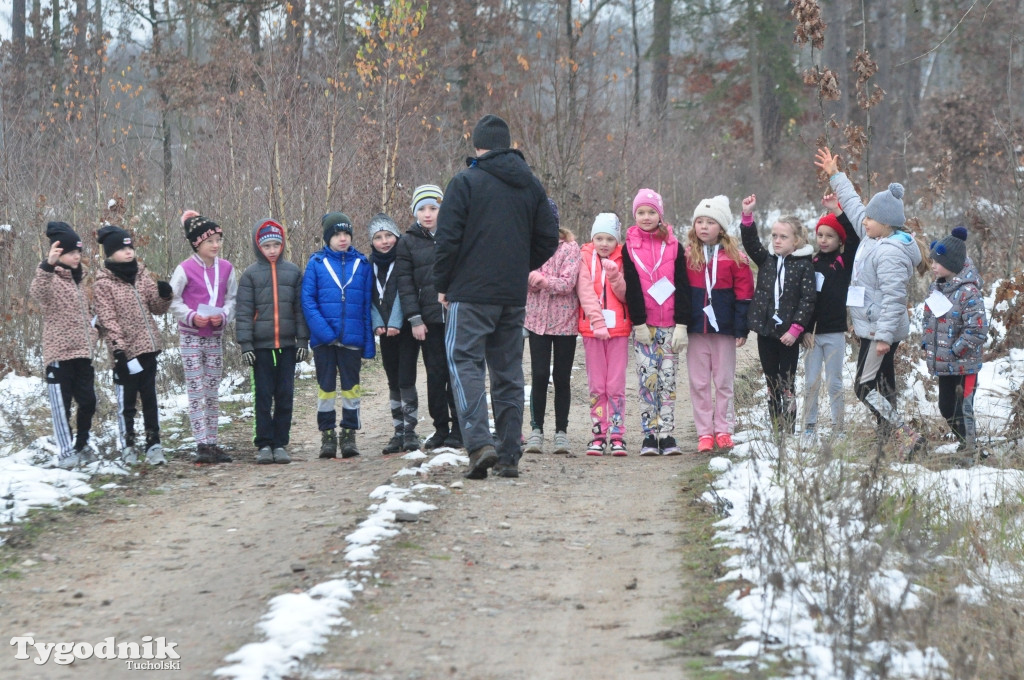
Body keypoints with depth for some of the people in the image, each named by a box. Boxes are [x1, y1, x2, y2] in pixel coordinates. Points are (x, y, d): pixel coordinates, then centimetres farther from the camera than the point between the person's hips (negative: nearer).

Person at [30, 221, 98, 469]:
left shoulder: (78, 281, 17)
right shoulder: (50, 279, -8)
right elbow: (37, 291, -33)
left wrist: (91, 336, 13)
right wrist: (48, 265, -50)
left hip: (83, 353, 7)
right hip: (59, 354, -7)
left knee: (88, 402, 8)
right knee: (62, 405, -4)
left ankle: (81, 445, 25)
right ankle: (65, 452, 1)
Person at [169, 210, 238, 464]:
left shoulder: (226, 269, 3)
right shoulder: (186, 269, -9)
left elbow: (232, 299, 7)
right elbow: (173, 300, -5)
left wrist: (223, 316, -13)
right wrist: (192, 317, -20)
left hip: (215, 336, 4)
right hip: (191, 336, -4)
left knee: (212, 392, 9)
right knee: (196, 392, -5)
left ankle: (212, 443, 14)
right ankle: (202, 444, -6)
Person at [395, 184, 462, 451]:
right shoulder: (408, 243, 6)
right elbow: (405, 284, 3)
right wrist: (414, 319, -5)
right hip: (429, 319, 1)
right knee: (435, 374, 3)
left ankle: (458, 429, 6)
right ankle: (440, 429, 11)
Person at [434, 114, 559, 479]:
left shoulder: (465, 182, -7)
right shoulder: (531, 185, 10)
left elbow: (447, 239, -10)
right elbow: (548, 239, 12)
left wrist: (442, 284, 2)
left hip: (471, 294, -5)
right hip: (514, 295, 5)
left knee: (465, 362, -4)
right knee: (508, 371, 10)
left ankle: (480, 443, -21)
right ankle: (509, 455, 8)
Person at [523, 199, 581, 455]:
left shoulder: (570, 249, -5)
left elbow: (567, 283, -16)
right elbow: (526, 283, 2)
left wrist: (541, 279, -28)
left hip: (564, 321, -2)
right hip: (537, 319, 2)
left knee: (561, 377, 4)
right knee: (539, 376, -4)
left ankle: (561, 432, 10)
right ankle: (536, 430, 2)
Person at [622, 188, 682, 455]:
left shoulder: (673, 246, 6)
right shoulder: (630, 247, 5)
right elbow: (631, 287, 0)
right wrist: (639, 321, -9)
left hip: (669, 323, 0)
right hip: (643, 325, 0)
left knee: (668, 380, 0)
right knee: (647, 379, -2)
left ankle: (667, 435, 1)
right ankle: (649, 436, 0)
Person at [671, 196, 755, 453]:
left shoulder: (734, 257, -1)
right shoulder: (686, 256, 3)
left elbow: (744, 294, -2)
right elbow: (680, 293, 1)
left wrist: (741, 329, -7)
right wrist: (680, 325, -7)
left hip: (723, 328, -2)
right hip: (696, 330, 2)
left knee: (724, 381, 5)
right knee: (699, 383, 4)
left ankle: (723, 430, 12)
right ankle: (704, 433, 8)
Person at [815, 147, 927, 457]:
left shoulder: (891, 253, -21)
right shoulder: (873, 237, 10)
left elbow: (894, 297, -25)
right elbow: (854, 206, 26)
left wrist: (884, 335, -27)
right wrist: (835, 176, 33)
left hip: (881, 330, -11)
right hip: (874, 329, 11)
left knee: (865, 386, -13)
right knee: (883, 386, 12)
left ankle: (906, 435, -17)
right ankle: (887, 442, 15)